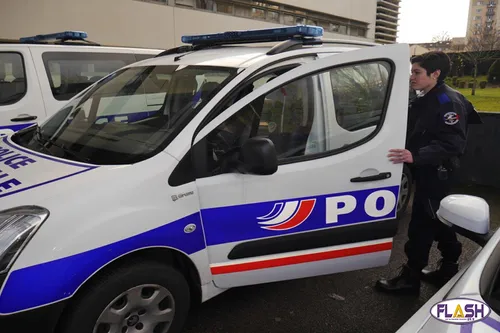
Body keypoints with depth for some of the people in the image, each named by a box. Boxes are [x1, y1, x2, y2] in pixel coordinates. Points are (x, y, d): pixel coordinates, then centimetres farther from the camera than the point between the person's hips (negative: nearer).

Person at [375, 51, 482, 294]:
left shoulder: (448, 102, -18)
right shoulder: (423, 99, 13)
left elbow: (452, 144, -29)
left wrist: (415, 156, -41)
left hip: (436, 174, -10)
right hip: (426, 171, 10)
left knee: (422, 224, -5)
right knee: (438, 221, 18)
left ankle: (410, 278, 6)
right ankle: (449, 270, 33)